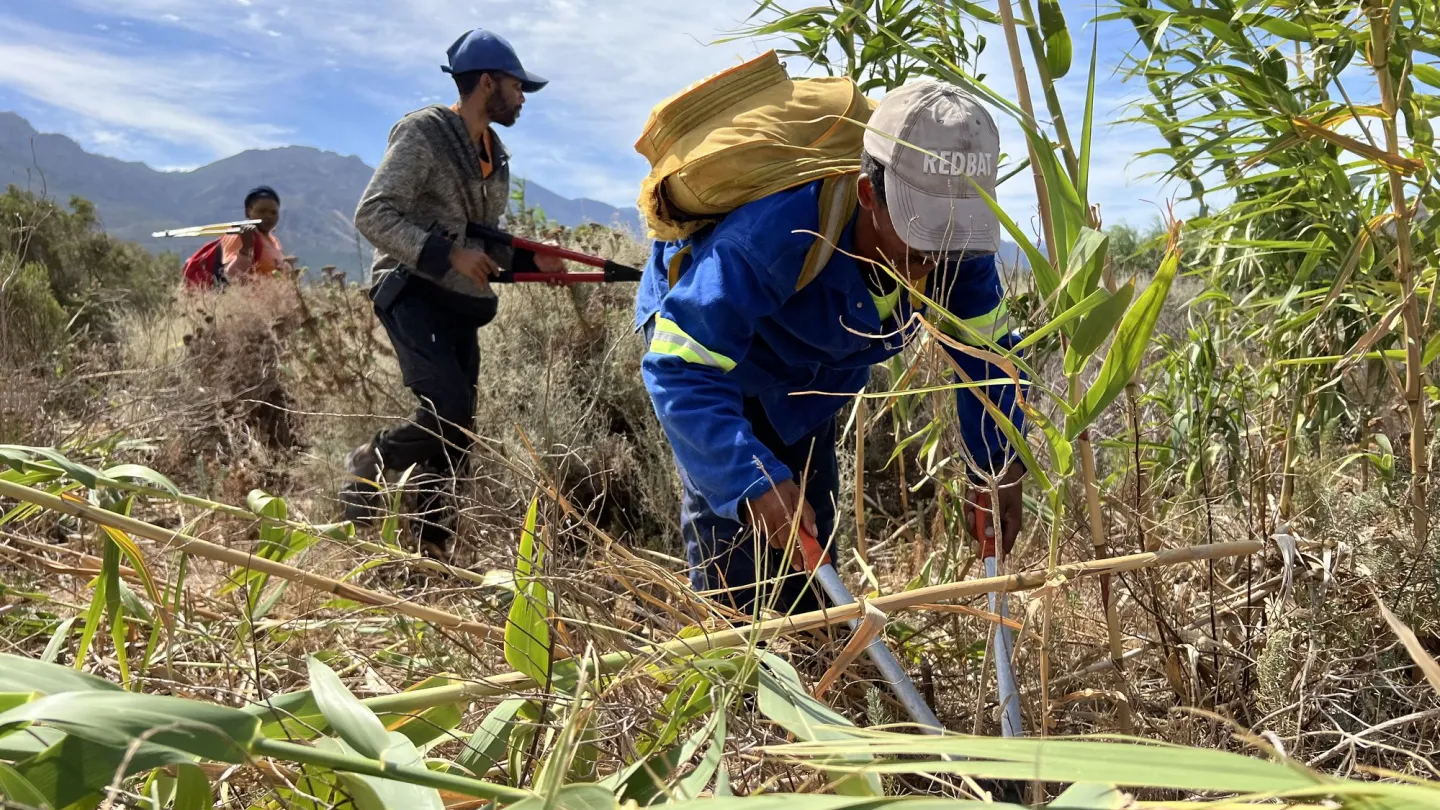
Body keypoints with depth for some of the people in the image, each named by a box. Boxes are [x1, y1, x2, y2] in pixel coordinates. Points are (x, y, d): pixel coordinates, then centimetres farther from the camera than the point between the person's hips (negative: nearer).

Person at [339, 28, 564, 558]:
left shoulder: (495, 156, 15)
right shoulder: (423, 133, -10)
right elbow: (371, 215, -17)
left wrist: (529, 260, 5)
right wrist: (448, 255, -25)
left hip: (461, 305, 8)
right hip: (412, 293, -8)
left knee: (458, 433, 5)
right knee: (450, 414, -22)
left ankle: (429, 549, 16)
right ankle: (367, 465, 6)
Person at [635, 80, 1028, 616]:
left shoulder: (957, 242, -29)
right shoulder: (770, 237, -48)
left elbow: (985, 348, -13)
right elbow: (679, 370, -46)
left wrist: (999, 469, -22)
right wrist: (753, 481, -56)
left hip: (813, 371, 5)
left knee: (810, 517, 14)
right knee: (730, 514, -15)